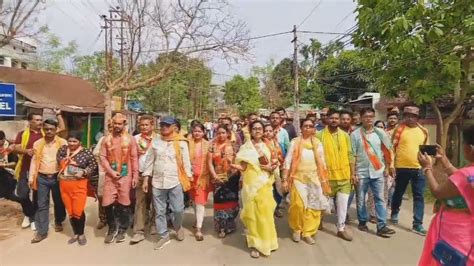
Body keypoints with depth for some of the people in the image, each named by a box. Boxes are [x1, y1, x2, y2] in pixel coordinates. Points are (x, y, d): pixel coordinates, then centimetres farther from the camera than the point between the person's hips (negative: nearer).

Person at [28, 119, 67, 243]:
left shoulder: (63, 142, -2)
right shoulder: (38, 143, 5)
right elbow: (34, 161, 6)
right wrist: (31, 178, 1)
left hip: (57, 177, -1)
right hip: (42, 178, 1)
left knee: (59, 202, 13)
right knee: (42, 205, 3)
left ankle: (58, 222, 36)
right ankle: (42, 231, 10)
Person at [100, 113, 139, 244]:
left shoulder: (130, 139, 0)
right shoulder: (107, 139, 4)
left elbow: (134, 158, -1)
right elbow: (103, 157, 0)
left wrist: (135, 176, -5)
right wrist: (111, 171, -11)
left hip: (125, 176, -1)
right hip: (110, 176, 1)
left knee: (124, 203, 6)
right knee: (108, 203, 0)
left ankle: (122, 229, 23)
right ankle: (112, 228, 23)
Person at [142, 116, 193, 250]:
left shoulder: (181, 142, -2)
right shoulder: (155, 141, 5)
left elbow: (186, 161, 0)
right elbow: (149, 160, 7)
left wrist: (189, 179, -1)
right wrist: (146, 179, 4)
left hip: (175, 181, -2)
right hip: (157, 182, 3)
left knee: (178, 209, 0)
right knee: (160, 211, 9)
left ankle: (178, 226, 32)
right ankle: (164, 235, 25)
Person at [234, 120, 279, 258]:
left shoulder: (267, 146, 10)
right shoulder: (245, 148, -3)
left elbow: (273, 164, 13)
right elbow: (243, 167, -7)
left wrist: (271, 168, -7)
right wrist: (235, 166, -27)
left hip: (265, 184, 4)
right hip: (251, 184, -4)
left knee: (266, 213, 10)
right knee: (253, 213, 1)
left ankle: (267, 241, 28)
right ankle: (255, 244, 14)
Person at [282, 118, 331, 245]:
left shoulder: (318, 143, 6)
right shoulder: (295, 142, -2)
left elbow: (322, 163, 10)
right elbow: (288, 161, -3)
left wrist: (324, 181, 8)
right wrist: (284, 179, -7)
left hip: (314, 178, 3)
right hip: (298, 177, -3)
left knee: (313, 206, 1)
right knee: (298, 205, -11)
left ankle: (308, 232, 17)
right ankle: (296, 229, 12)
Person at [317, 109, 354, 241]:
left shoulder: (345, 135, 4)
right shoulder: (320, 135, -7)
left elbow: (349, 155, 7)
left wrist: (352, 173, 4)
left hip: (344, 175, 3)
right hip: (327, 175, -3)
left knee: (343, 202, 5)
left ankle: (341, 228, 18)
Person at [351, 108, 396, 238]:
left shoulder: (380, 133, 4)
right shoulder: (355, 134, -3)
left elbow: (387, 151, 8)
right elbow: (353, 155, -3)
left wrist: (388, 166, 0)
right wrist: (353, 173, -6)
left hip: (378, 171, 2)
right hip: (362, 172, -1)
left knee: (380, 199, 1)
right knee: (361, 199, 8)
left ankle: (381, 226, 5)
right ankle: (362, 222, 24)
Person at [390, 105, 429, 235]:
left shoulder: (423, 131, 6)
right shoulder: (399, 129, -5)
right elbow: (392, 147, -6)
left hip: (418, 168, 3)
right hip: (402, 168, -3)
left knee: (419, 196, 3)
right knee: (398, 193, 13)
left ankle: (417, 224, 10)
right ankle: (394, 214, 36)